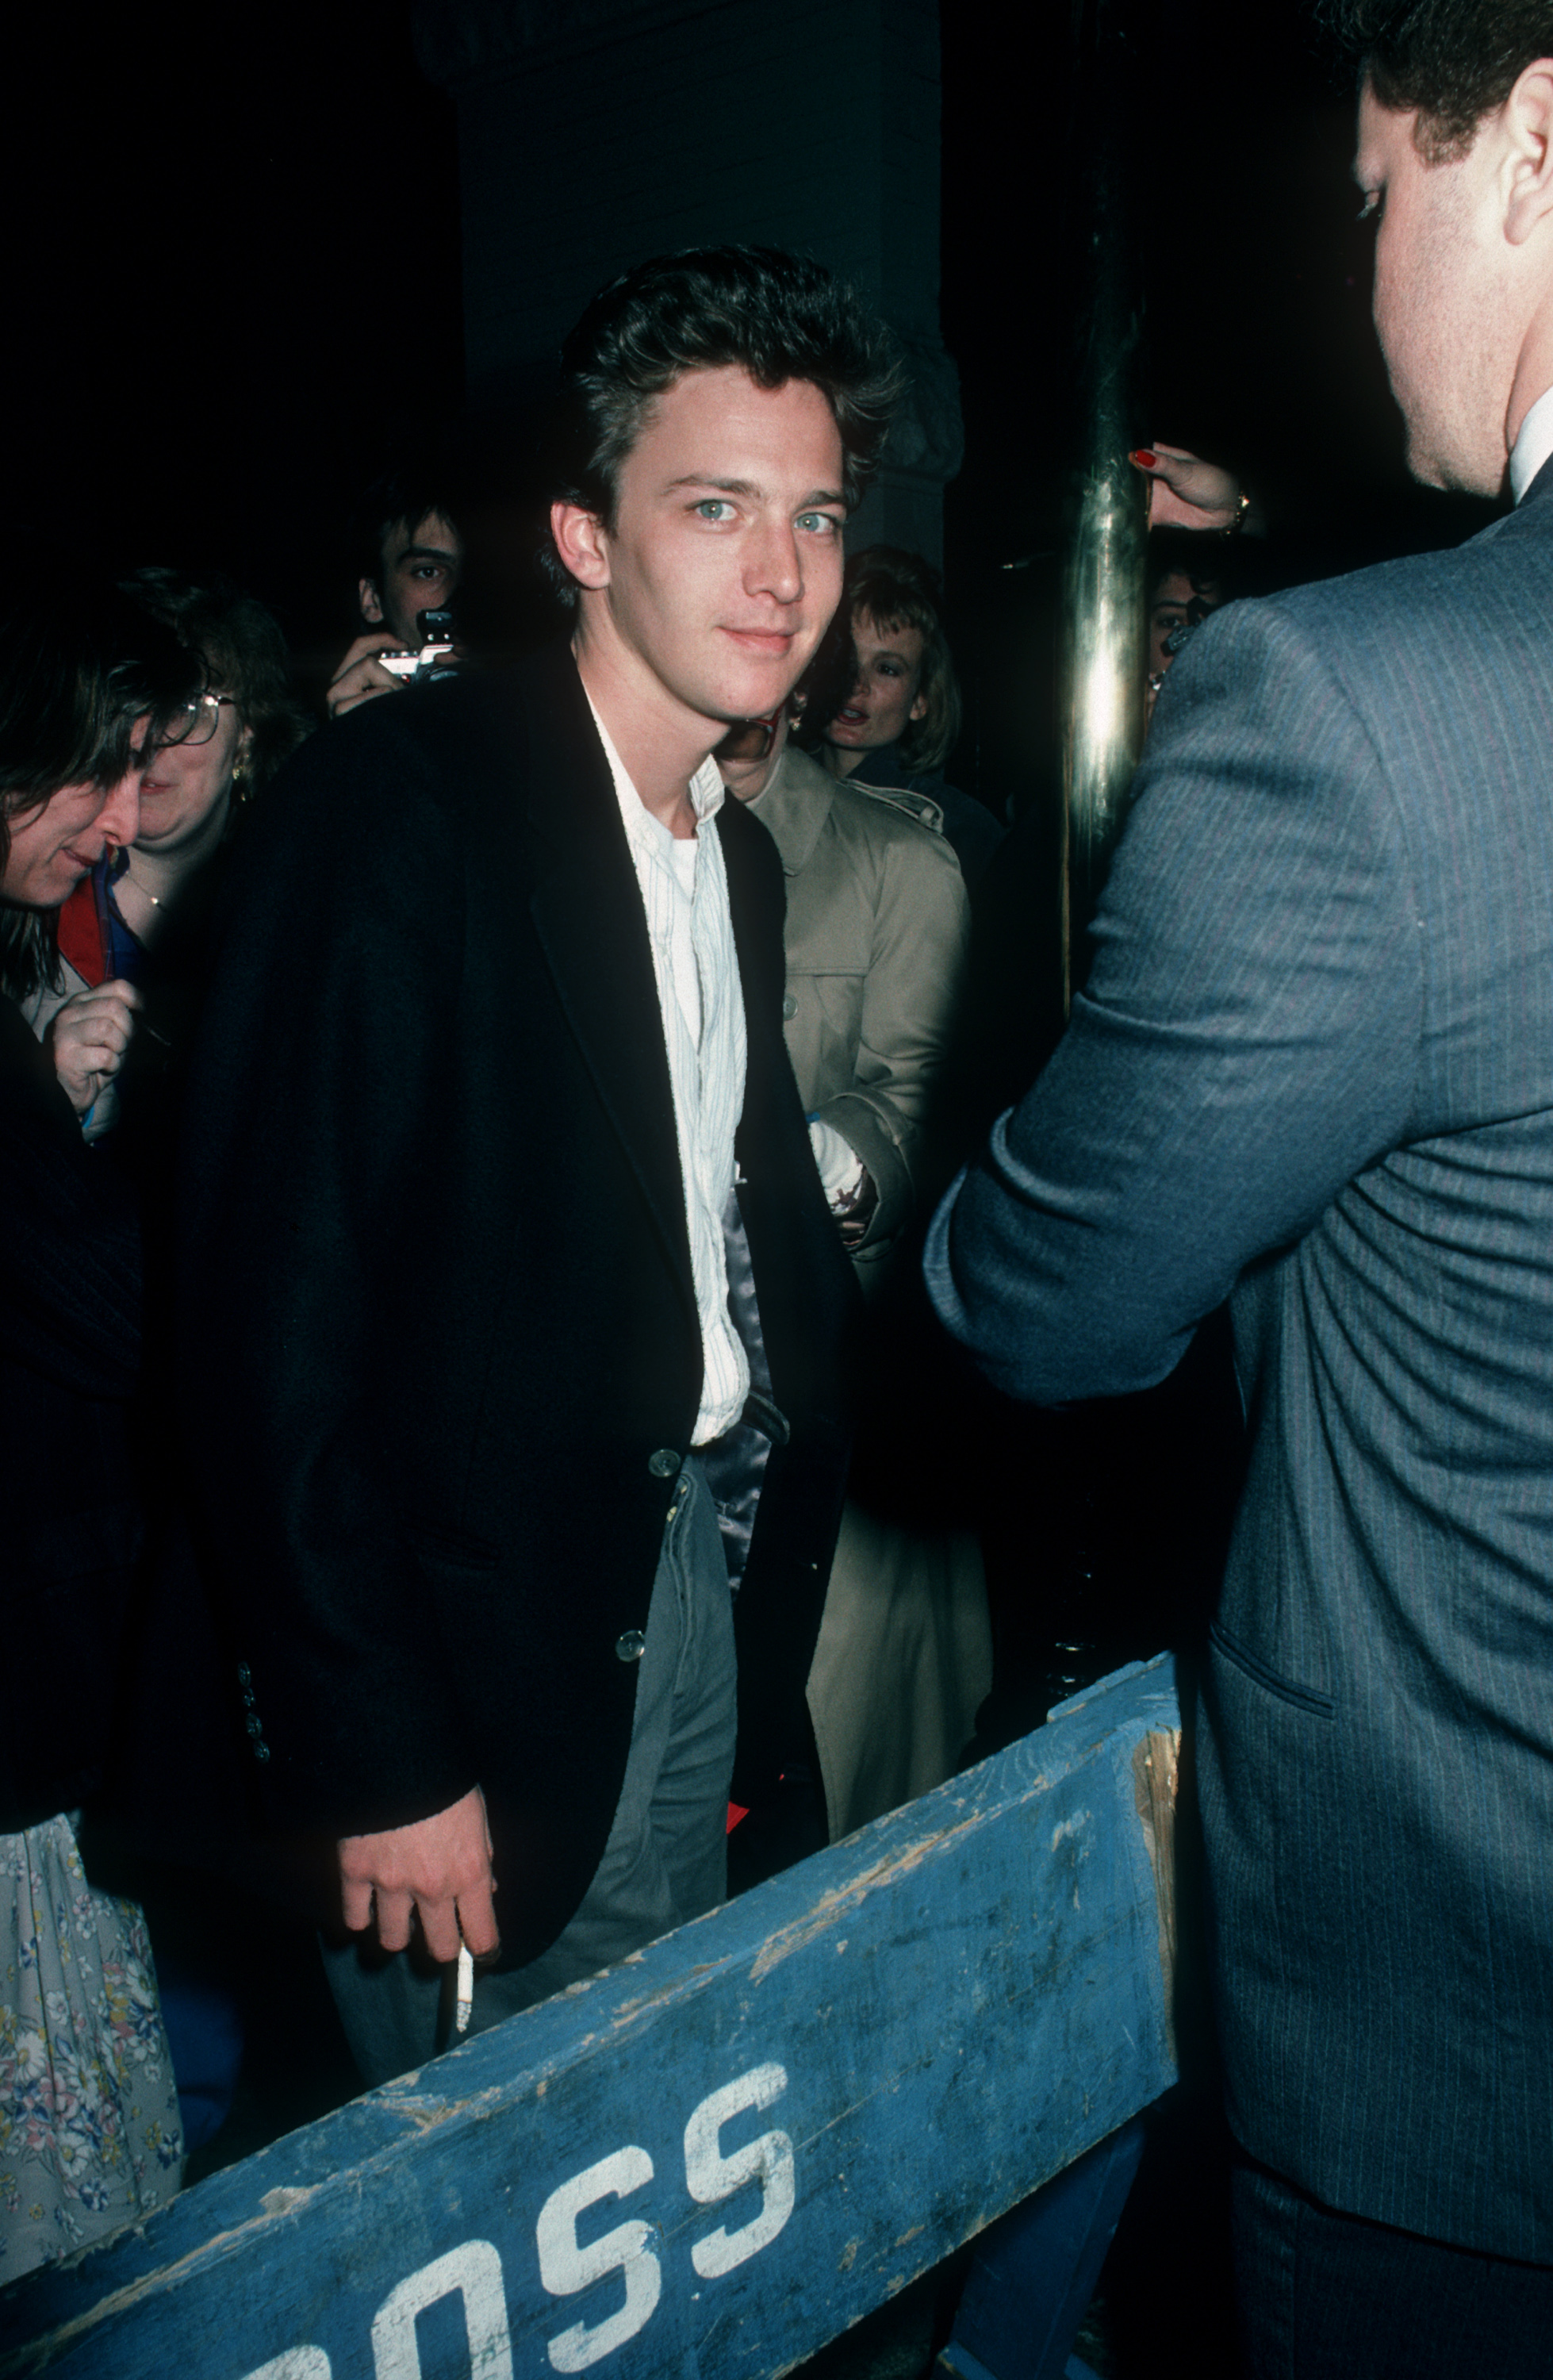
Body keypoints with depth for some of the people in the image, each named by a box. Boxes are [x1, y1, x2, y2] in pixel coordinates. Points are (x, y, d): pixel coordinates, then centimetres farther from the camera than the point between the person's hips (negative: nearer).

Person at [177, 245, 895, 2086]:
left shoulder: (737, 851, 11)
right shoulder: (394, 806, -15)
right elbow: (272, 1318, -18)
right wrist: (378, 1758, -17)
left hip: (705, 1603, 7)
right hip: (477, 1658, -7)